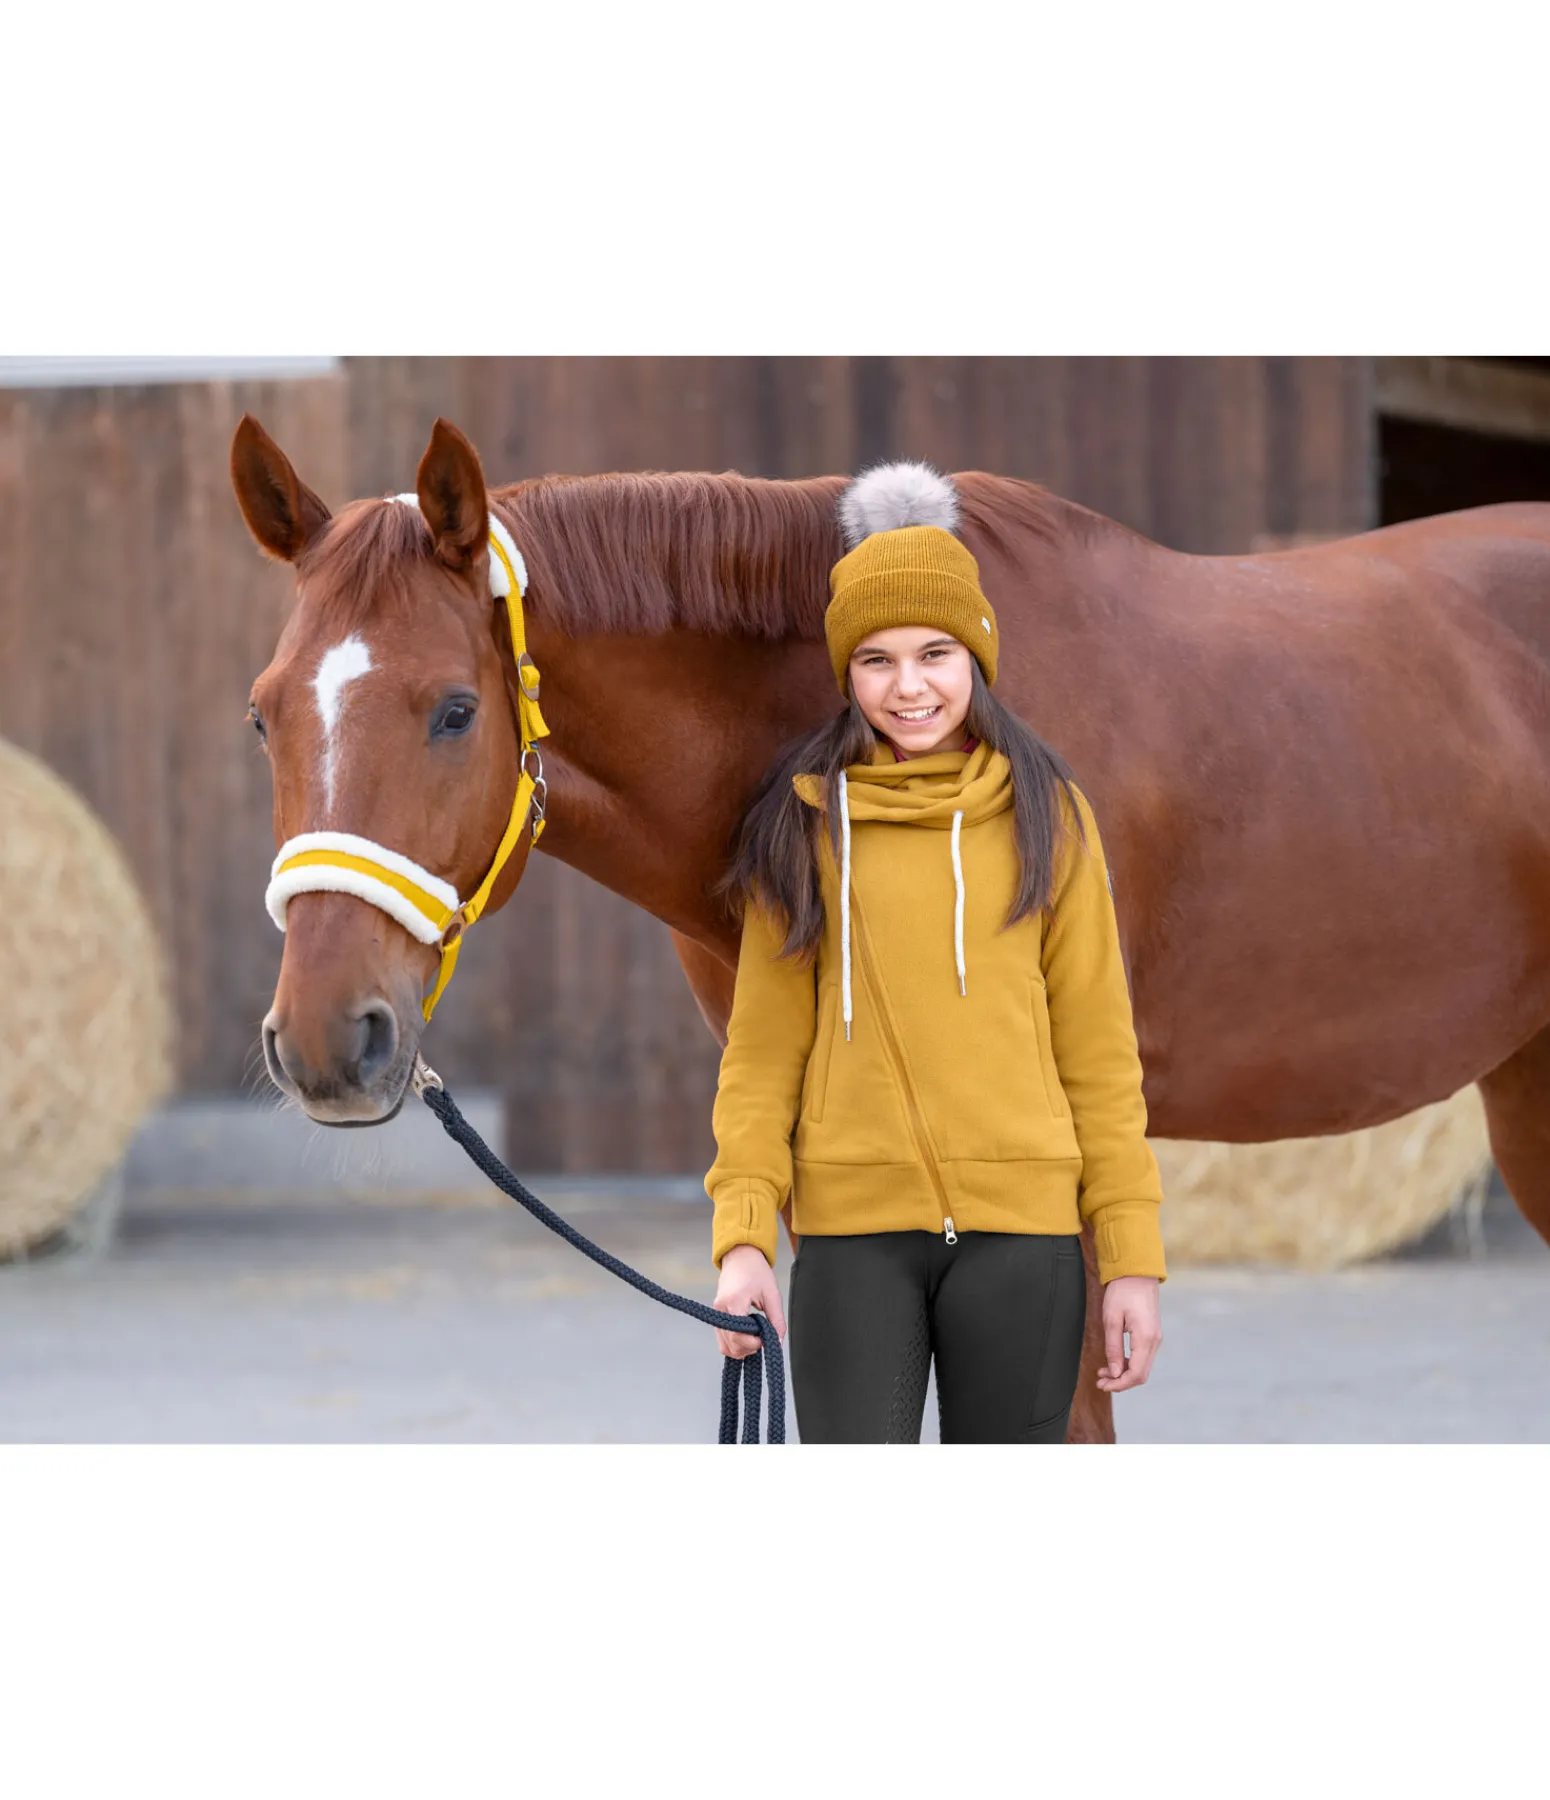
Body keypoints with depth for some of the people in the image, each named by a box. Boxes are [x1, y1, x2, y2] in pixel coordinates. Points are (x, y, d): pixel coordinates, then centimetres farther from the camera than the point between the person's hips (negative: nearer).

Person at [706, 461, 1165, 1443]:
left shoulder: (1045, 812, 6)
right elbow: (763, 1048, 5)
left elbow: (1098, 1047, 5)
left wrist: (1132, 1255, 0)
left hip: (1020, 1224, 0)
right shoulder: (809, 821, 5)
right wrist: (743, 1231, -7)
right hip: (855, 1224, 0)